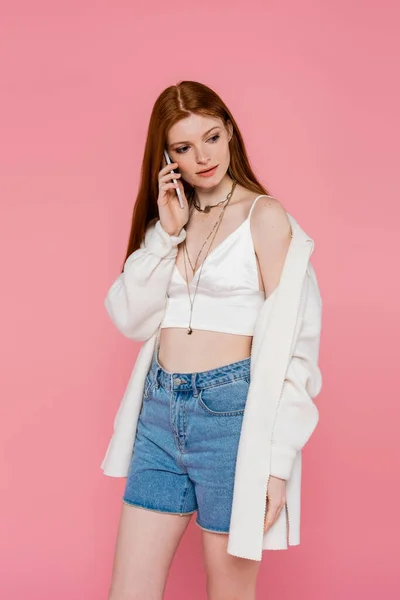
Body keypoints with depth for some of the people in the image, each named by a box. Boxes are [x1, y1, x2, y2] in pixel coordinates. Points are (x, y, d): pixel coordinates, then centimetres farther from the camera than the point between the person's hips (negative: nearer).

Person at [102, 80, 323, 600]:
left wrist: (277, 460, -14)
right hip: (159, 409, 5)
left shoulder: (264, 216, -5)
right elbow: (131, 319, 3)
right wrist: (166, 233, -6)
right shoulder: (167, 220, 12)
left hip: (230, 410, -5)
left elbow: (289, 342, -9)